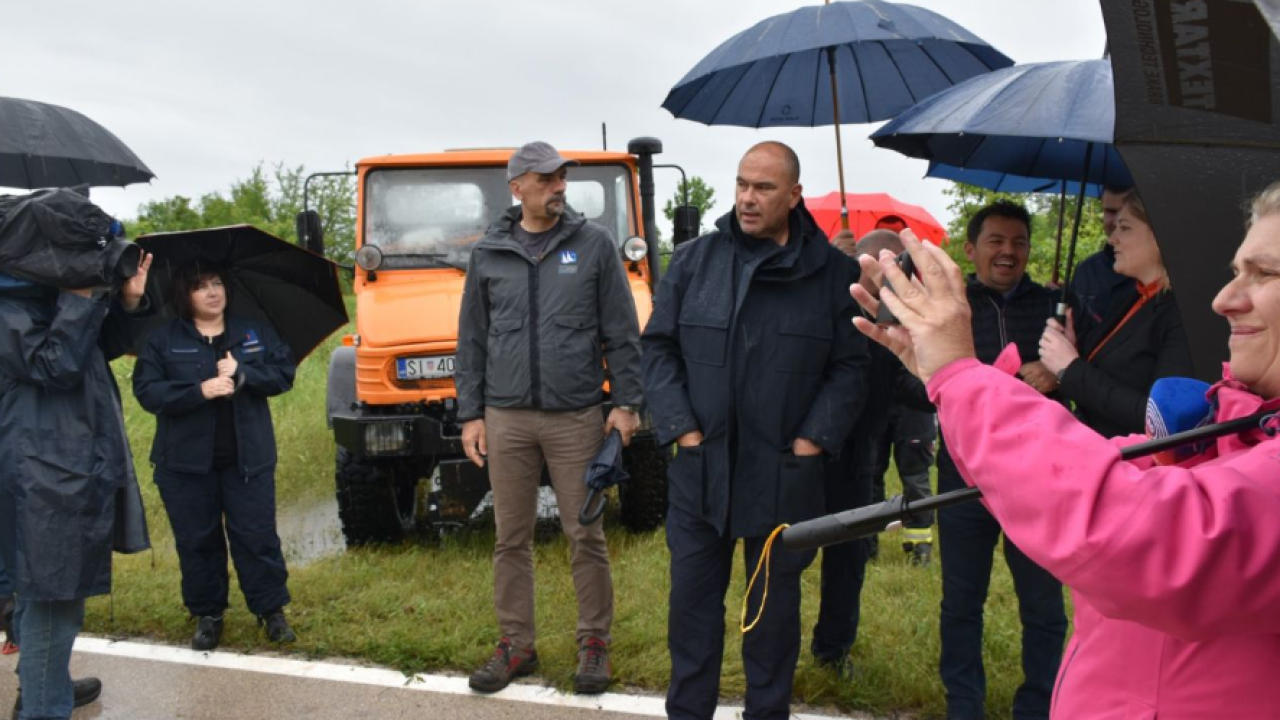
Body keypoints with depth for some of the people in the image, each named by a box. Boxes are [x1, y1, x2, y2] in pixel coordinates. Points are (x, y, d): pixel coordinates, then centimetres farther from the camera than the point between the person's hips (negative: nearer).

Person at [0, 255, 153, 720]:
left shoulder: (52, 296, 11)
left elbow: (108, 346, 20)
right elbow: (57, 365, -25)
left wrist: (128, 300, 3)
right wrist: (79, 298, -22)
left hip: (75, 468, 10)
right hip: (47, 477, -10)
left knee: (51, 590, 22)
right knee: (52, 594, -3)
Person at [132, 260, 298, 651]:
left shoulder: (256, 332, 6)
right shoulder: (162, 339, 0)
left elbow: (284, 373, -1)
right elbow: (147, 392, -9)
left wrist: (242, 374, -17)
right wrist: (199, 391, -22)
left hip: (247, 458, 0)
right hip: (186, 461, 0)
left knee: (257, 537, 3)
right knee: (197, 541, 9)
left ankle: (272, 610, 16)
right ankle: (207, 615, 24)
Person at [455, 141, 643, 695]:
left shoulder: (593, 244, 1)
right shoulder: (488, 254, 7)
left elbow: (622, 332, 1)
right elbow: (472, 340, 9)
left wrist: (626, 404, -5)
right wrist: (470, 414, 5)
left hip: (577, 416, -2)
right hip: (506, 418, 2)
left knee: (585, 535, 5)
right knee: (511, 539, 9)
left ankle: (594, 644, 20)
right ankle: (516, 646, 22)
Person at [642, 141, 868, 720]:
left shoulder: (832, 271, -1)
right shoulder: (694, 259, 2)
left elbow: (850, 366, 0)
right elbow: (659, 347, 3)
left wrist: (814, 439, -8)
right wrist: (680, 428, -6)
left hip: (784, 475, -1)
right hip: (699, 468, 1)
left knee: (775, 601, 13)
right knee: (692, 596, 11)